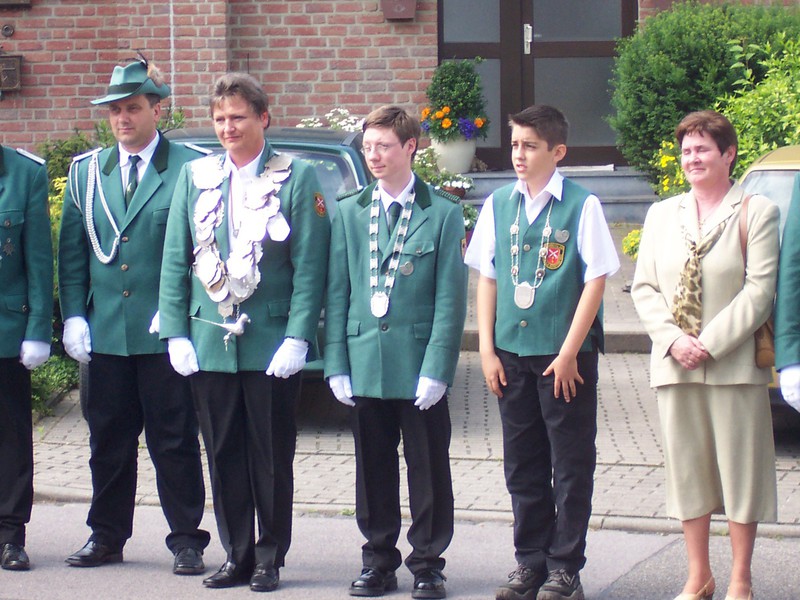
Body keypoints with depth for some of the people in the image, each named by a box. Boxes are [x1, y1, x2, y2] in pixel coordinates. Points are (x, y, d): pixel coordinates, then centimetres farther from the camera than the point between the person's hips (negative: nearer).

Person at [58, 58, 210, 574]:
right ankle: (107, 536, 21)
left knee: (175, 441, 2)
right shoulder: (87, 171, 11)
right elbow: (71, 250, 12)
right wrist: (74, 316, 3)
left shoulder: (189, 169, -3)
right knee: (108, 440, 11)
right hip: (105, 333, 4)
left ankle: (186, 539, 9)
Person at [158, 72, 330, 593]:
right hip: (209, 342, 3)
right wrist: (176, 333, 1)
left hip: (271, 345, -3)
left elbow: (310, 267, -6)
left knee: (271, 458, 3)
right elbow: (175, 262, 9)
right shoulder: (196, 177, 10)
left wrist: (296, 337, -13)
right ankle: (237, 556, 16)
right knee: (224, 456, 7)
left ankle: (269, 559, 12)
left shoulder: (298, 179, -1)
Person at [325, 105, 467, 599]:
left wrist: (437, 369, -12)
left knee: (428, 470, 4)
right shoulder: (349, 213, 9)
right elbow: (337, 294, 8)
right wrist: (337, 364, 0)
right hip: (366, 366, 3)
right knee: (373, 470, 9)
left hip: (419, 367, -3)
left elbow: (450, 298, -5)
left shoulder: (443, 214, -2)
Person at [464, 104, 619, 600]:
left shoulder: (581, 206, -7)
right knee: (522, 464, 10)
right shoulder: (498, 205, 7)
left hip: (566, 355, -4)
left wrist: (569, 352, -11)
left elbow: (595, 280, -8)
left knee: (571, 465, 2)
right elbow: (487, 278, 10)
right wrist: (487, 349, 3)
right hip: (512, 354, 4)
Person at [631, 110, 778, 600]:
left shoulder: (757, 213, -2)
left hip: (734, 366, -4)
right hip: (675, 366, 4)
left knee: (740, 469, 1)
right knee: (688, 468, 8)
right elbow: (644, 288, 8)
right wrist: (674, 339, -8)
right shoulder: (662, 215, 12)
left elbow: (759, 290, -9)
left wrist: (709, 343, -15)